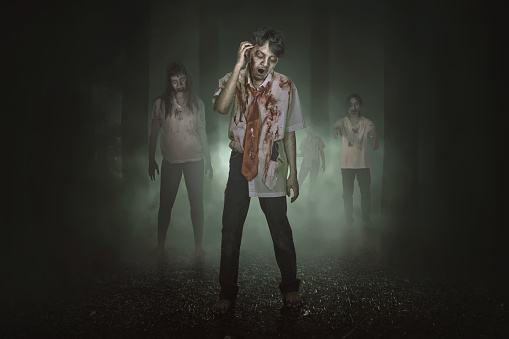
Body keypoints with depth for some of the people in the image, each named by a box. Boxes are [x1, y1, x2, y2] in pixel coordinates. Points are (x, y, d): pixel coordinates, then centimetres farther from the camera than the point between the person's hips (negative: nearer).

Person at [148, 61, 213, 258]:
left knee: (197, 203, 3)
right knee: (166, 203, 4)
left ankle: (198, 245, 15)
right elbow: (154, 133, 2)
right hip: (170, 160, -1)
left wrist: (208, 160, 6)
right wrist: (151, 160, 2)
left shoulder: (197, 103, 2)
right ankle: (160, 244, 20)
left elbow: (202, 132, 7)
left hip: (194, 159, 1)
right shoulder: (161, 104, -2)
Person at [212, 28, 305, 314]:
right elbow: (221, 107, -26)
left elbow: (289, 133, 2)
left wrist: (293, 174, 2)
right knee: (230, 231, 6)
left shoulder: (286, 86, -5)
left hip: (271, 166, 0)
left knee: (281, 231, 8)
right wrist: (239, 65, -26)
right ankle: (228, 293, 23)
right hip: (240, 163, 1)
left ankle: (290, 286, 30)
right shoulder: (234, 79, -4)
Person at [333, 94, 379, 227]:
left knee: (366, 191, 4)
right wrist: (336, 130, -50)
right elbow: (337, 127, -24)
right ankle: (348, 218, 18)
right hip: (346, 163, 0)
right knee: (347, 192, 5)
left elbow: (372, 131, -22)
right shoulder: (342, 122, -2)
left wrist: (375, 140, -47)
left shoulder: (366, 122, -3)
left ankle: (366, 217, 20)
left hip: (363, 163, 0)